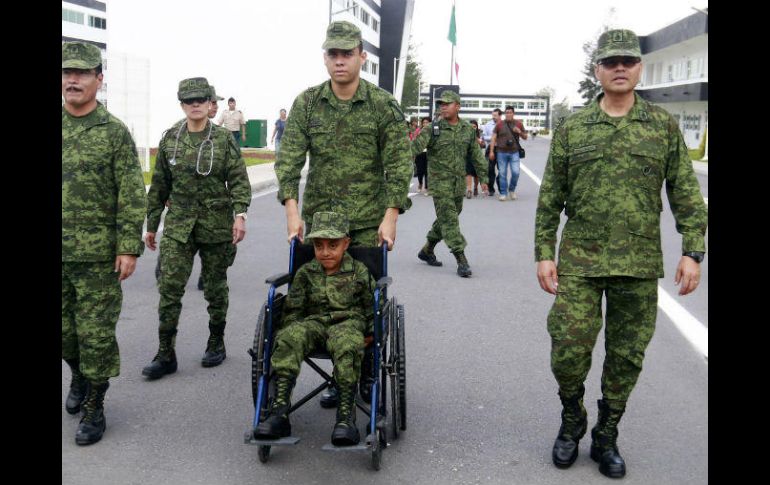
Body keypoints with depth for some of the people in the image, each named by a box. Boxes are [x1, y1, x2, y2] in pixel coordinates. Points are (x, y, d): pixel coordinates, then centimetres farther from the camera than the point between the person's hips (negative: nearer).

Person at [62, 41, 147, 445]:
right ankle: (79, 375, 41)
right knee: (64, 329, 13)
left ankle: (94, 407, 16)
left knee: (96, 332, 2)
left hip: (98, 252, -3)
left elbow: (132, 195, -7)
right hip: (58, 252, 4)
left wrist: (129, 248, -12)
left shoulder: (115, 132, -4)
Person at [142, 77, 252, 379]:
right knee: (169, 287, -6)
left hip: (216, 224, -2)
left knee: (215, 287, 10)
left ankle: (216, 344, 27)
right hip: (178, 224, 2)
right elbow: (159, 186, 11)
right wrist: (151, 225, 13)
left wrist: (240, 214, -19)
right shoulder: (170, 139, 6)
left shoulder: (224, 138, -2)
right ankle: (165, 354, 0)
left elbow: (239, 180, -5)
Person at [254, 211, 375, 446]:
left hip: (348, 322, -2)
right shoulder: (306, 273, 11)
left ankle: (346, 416, -39)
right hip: (313, 322, 2)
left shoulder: (359, 272, 5)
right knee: (288, 337, -31)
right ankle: (279, 411, -36)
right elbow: (292, 309, 14)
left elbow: (373, 309, 11)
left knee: (346, 342, -39)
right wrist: (291, 331, 0)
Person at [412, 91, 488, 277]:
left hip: (459, 181, 5)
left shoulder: (468, 129, 7)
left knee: (448, 218, 13)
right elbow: (416, 146, -16)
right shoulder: (433, 129, -5)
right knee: (449, 219, -10)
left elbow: (476, 155, 14)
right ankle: (461, 260, -11)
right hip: (440, 180, -5)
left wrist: (483, 178, 13)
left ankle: (427, 250, 30)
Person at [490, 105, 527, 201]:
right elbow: (493, 138, 4)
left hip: (514, 152, 1)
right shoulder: (499, 124, 4)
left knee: (515, 172, -8)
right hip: (502, 152, 0)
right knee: (502, 174, 1)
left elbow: (525, 137, 16)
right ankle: (503, 194, 10)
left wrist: (520, 132, -7)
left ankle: (512, 190, 15)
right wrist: (491, 151, -3)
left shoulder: (518, 124, 8)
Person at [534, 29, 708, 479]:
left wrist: (693, 251, -4)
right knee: (568, 348, -4)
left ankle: (607, 437, 27)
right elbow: (551, 197, 6)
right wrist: (544, 252, 1)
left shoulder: (664, 126, 5)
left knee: (627, 357, 8)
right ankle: (572, 421, 24)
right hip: (580, 261, 0)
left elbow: (686, 194, 4)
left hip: (640, 265, 1)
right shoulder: (572, 129, 4)